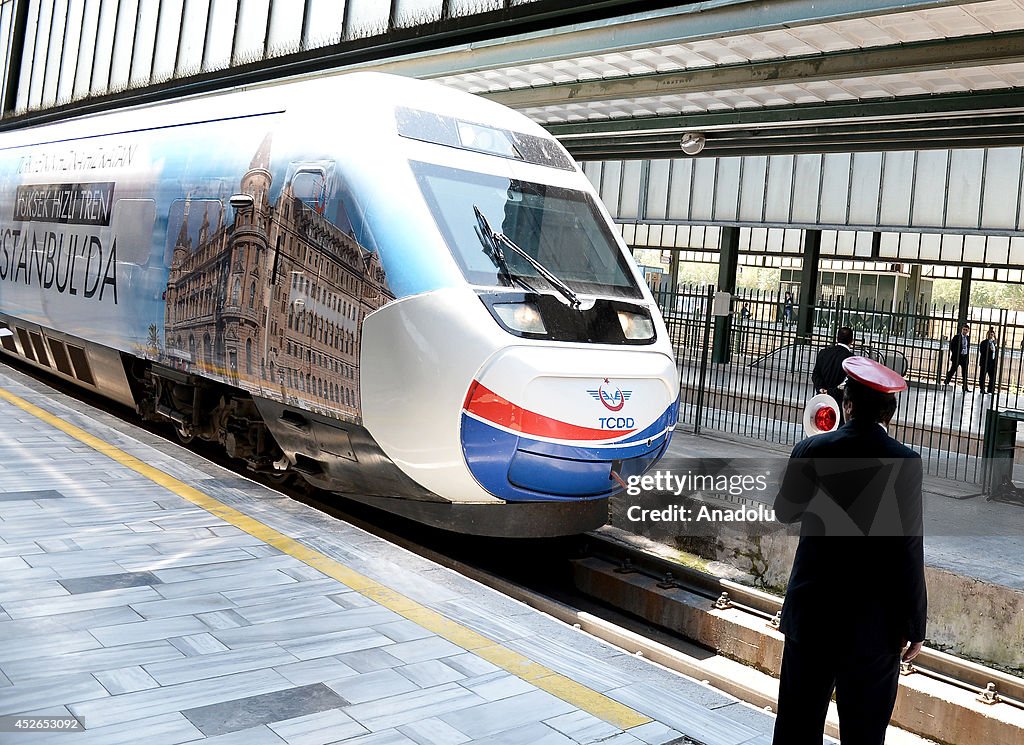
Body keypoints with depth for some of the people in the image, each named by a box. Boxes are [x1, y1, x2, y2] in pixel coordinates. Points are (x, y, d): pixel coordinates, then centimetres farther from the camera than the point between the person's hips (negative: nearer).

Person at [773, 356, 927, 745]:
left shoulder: (811, 450, -7)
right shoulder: (905, 462, -13)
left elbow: (784, 510, 10)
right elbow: (909, 553, -12)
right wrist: (913, 626, -3)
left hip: (811, 611, 2)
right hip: (873, 622, -2)